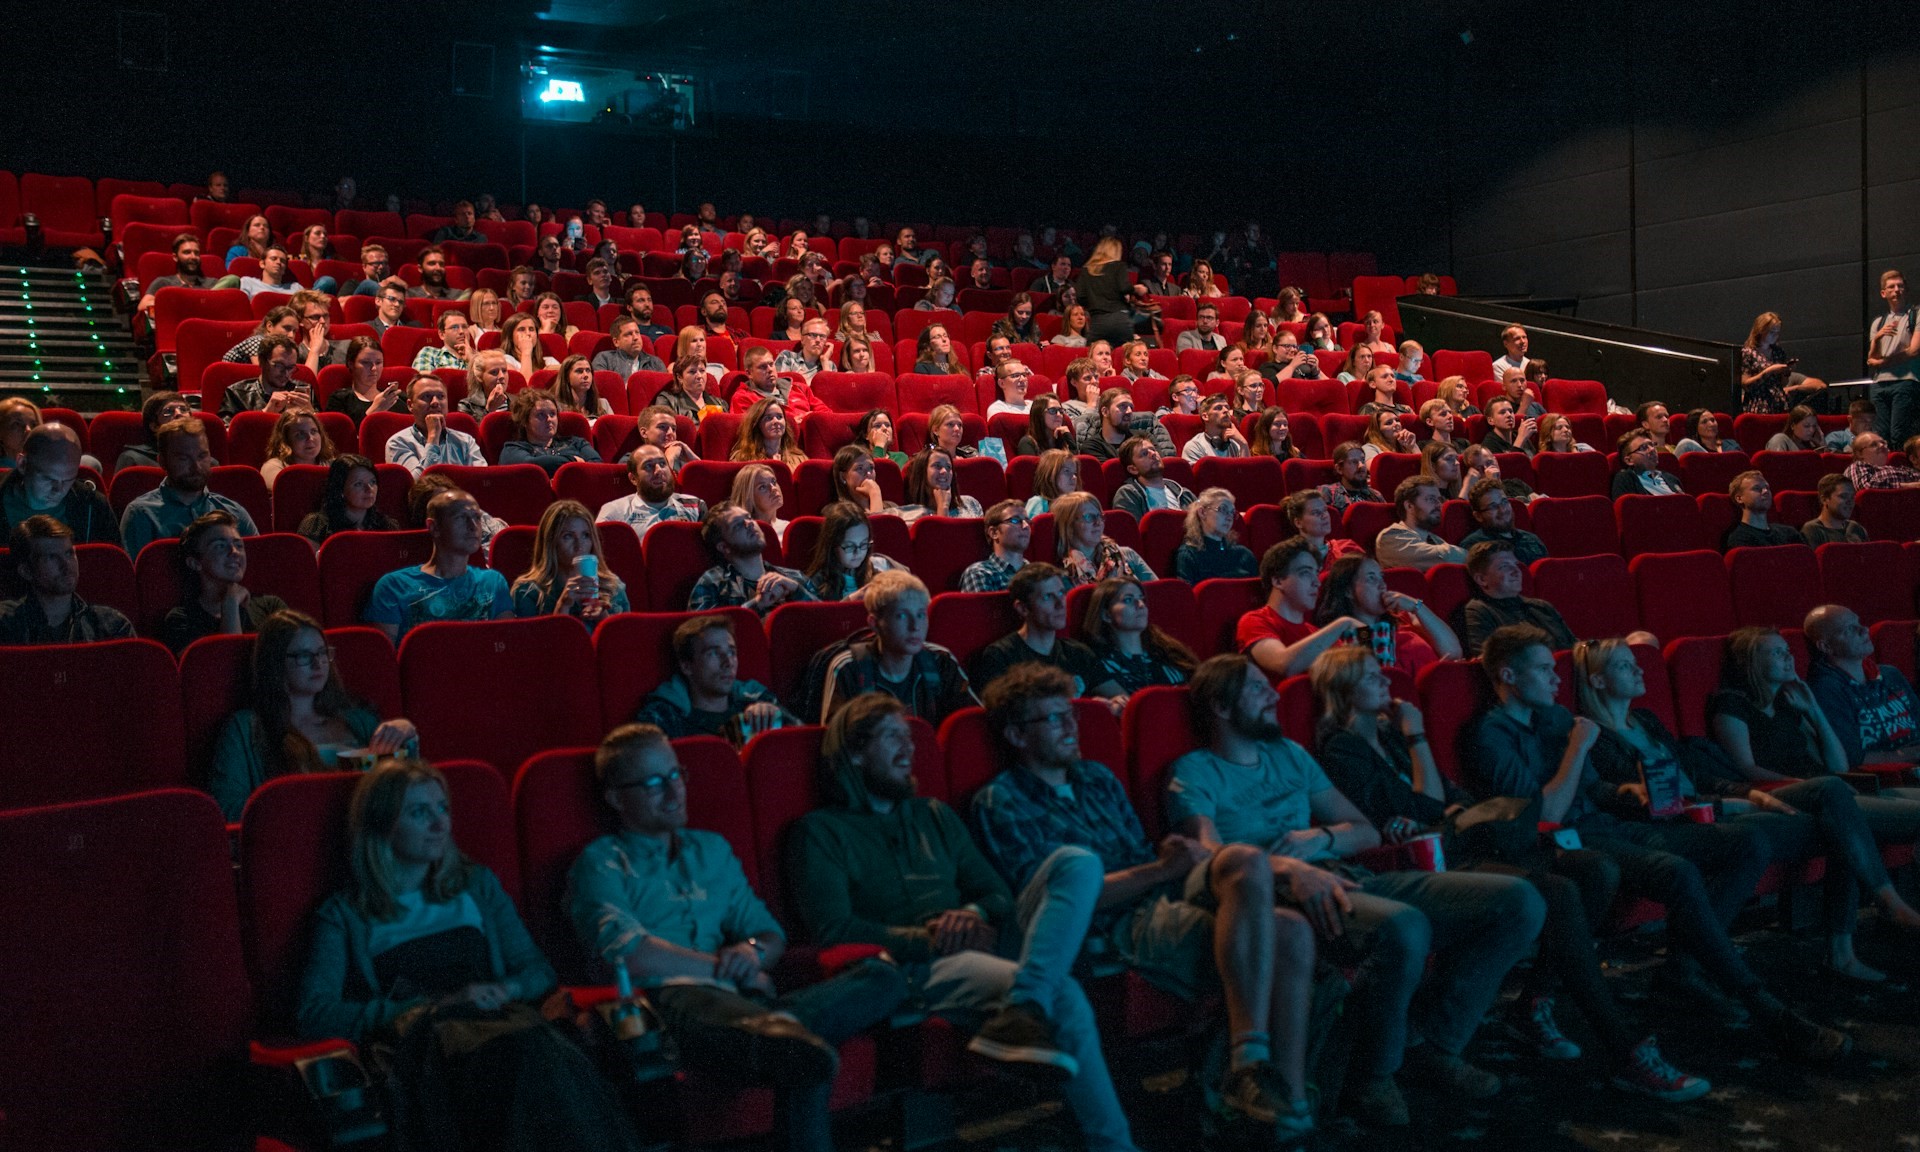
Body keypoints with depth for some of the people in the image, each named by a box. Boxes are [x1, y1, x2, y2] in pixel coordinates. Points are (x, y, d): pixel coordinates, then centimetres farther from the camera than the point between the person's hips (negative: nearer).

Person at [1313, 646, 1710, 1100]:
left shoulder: (1389, 733, 21)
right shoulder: (1342, 751, -6)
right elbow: (1428, 809, -9)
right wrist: (1417, 738, -2)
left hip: (1458, 848, 9)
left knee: (1595, 869, -11)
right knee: (1558, 893, -28)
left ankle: (1535, 1004, -6)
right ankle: (1627, 1055, -27)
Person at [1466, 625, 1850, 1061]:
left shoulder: (1556, 716, 20)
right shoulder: (1489, 735, -8)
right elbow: (1544, 816, -17)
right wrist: (1579, 746, -10)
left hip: (1606, 825, 9)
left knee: (1748, 844, -4)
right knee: (1677, 872, -35)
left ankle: (1680, 968, -9)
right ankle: (1766, 1010, -27)